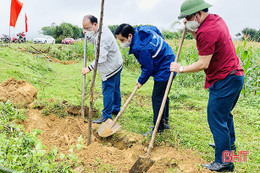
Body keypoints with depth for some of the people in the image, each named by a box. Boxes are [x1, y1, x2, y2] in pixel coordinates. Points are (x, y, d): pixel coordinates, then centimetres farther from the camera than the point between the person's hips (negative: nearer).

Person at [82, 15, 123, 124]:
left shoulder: (103, 36, -27)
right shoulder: (102, 29, 6)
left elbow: (101, 57, -31)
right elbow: (95, 42, 22)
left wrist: (89, 68, -27)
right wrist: (88, 36, 5)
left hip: (110, 68, -10)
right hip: (116, 65, 10)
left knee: (108, 90, -3)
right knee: (115, 89, 20)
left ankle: (106, 115, 6)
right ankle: (116, 109, 34)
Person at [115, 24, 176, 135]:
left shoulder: (141, 48, -30)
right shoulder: (140, 30, -1)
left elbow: (148, 68, -20)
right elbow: (156, 30, 18)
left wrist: (141, 81, -4)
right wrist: (161, 44, 22)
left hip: (164, 70, -11)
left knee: (157, 98, -5)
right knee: (162, 96, 19)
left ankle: (158, 128, 4)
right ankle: (165, 121, 32)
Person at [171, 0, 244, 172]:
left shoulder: (207, 31, -23)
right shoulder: (216, 19, 9)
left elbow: (203, 64, -23)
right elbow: (203, 43, 21)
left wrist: (181, 69, -11)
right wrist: (192, 30, 8)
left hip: (224, 81, -11)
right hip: (235, 75, 11)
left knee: (216, 119, -4)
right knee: (224, 113, 26)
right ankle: (229, 144, 45)